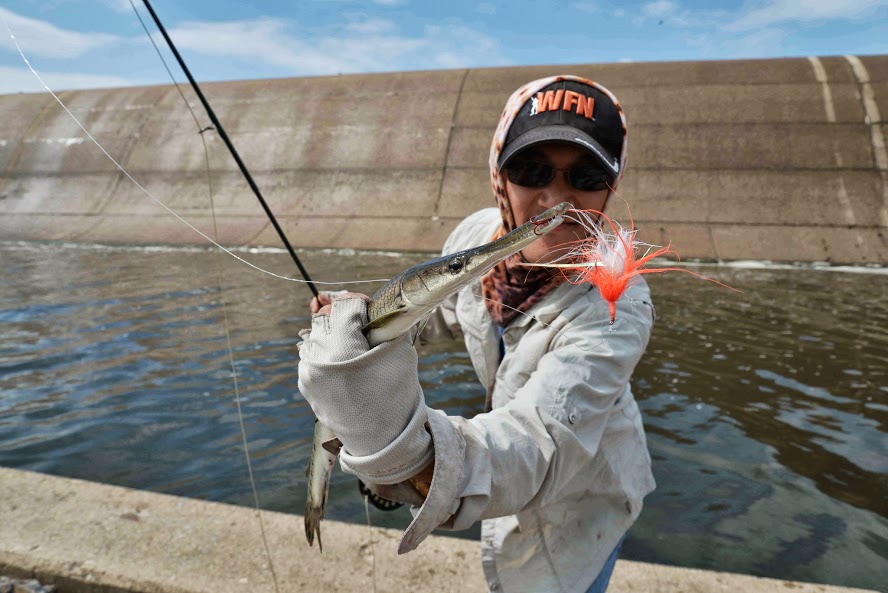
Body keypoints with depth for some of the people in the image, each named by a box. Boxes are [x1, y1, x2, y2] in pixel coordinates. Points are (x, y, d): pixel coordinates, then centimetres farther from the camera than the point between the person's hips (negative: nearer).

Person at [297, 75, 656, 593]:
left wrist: (407, 450, -70)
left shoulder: (614, 308, -38)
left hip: (584, 494, -5)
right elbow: (445, 310, 3)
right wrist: (379, 319, -12)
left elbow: (541, 442, -52)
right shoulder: (477, 234, -20)